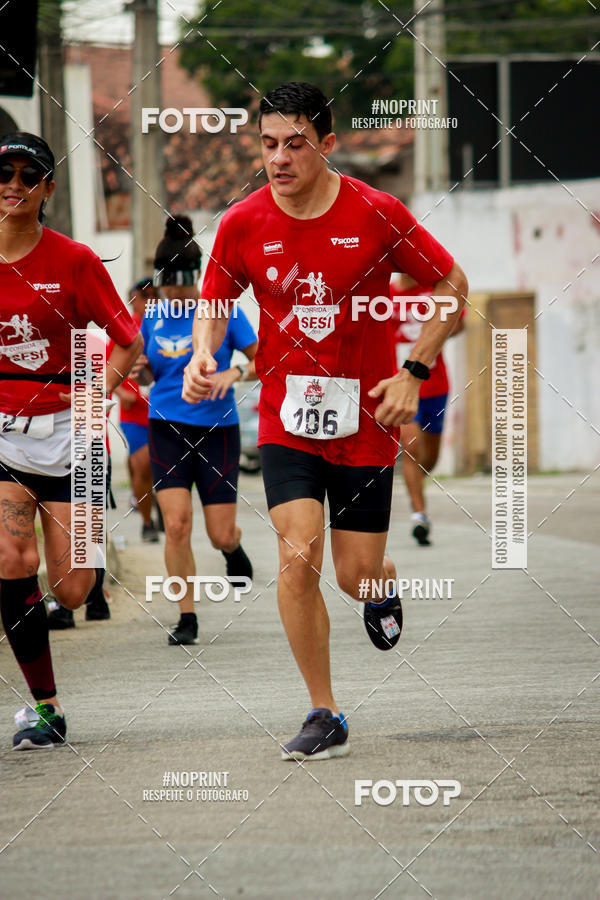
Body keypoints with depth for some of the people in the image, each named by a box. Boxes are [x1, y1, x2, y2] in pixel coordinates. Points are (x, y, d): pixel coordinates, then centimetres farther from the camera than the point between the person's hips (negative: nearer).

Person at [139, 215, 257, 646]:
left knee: (220, 535, 0)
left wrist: (234, 372, -21)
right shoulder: (154, 318, 5)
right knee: (176, 525, -13)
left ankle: (235, 547, 40)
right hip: (167, 429, 2)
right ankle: (187, 618, -2)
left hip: (217, 430, -2)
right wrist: (138, 366, -5)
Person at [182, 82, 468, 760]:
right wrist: (202, 354, -11)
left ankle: (383, 588, 42)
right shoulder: (243, 224, -5)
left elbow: (451, 285, 1)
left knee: (358, 575, 1)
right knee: (298, 551, -16)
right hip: (285, 418, 1)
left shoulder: (376, 214, -10)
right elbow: (214, 303, 10)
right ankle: (324, 717, -5)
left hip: (364, 420, -1)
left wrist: (413, 373, -7)